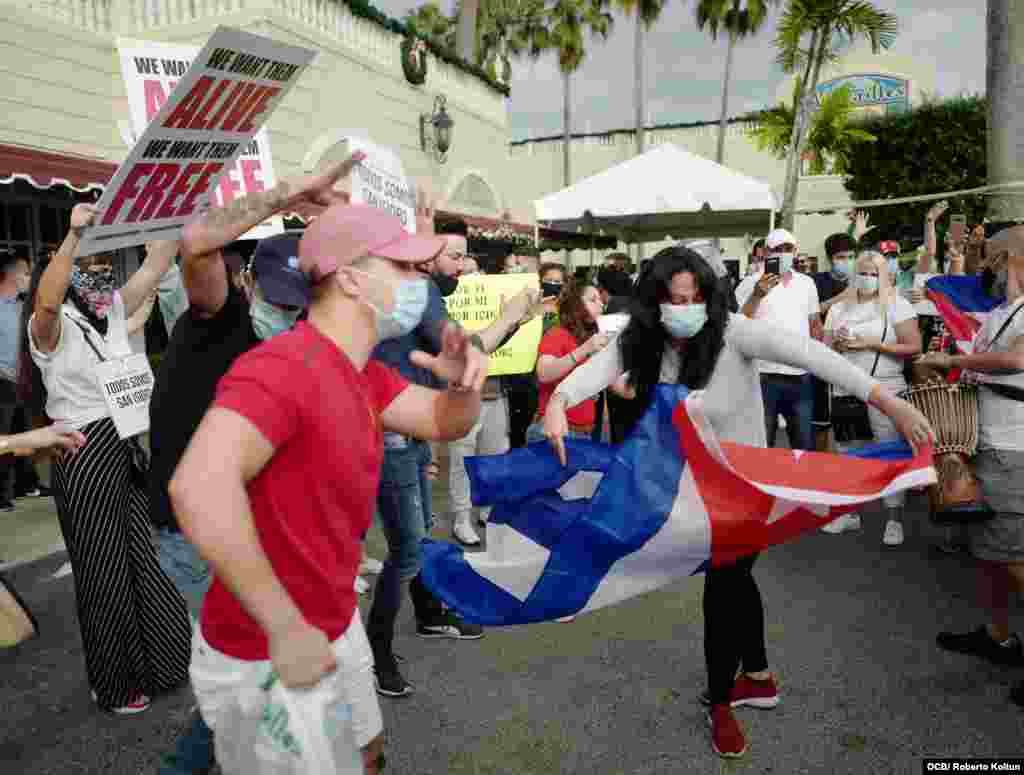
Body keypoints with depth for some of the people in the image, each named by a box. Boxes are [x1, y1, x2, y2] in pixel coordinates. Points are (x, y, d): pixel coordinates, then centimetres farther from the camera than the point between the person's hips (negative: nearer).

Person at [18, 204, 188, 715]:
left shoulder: (113, 313, 6)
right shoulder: (53, 328, -12)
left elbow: (156, 265, 2)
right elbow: (45, 302, -36)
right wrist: (74, 235, -41)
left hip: (126, 447, 7)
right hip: (85, 458, -7)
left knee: (146, 558, 16)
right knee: (104, 571, 6)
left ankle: (158, 664, 35)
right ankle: (115, 685, 26)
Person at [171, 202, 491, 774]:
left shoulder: (365, 374, 4)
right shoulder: (284, 364, -28)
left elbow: (444, 424, 8)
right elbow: (199, 486, -42)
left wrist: (464, 383, -16)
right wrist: (286, 630, -36)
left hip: (339, 626, 9)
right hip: (264, 657, -9)